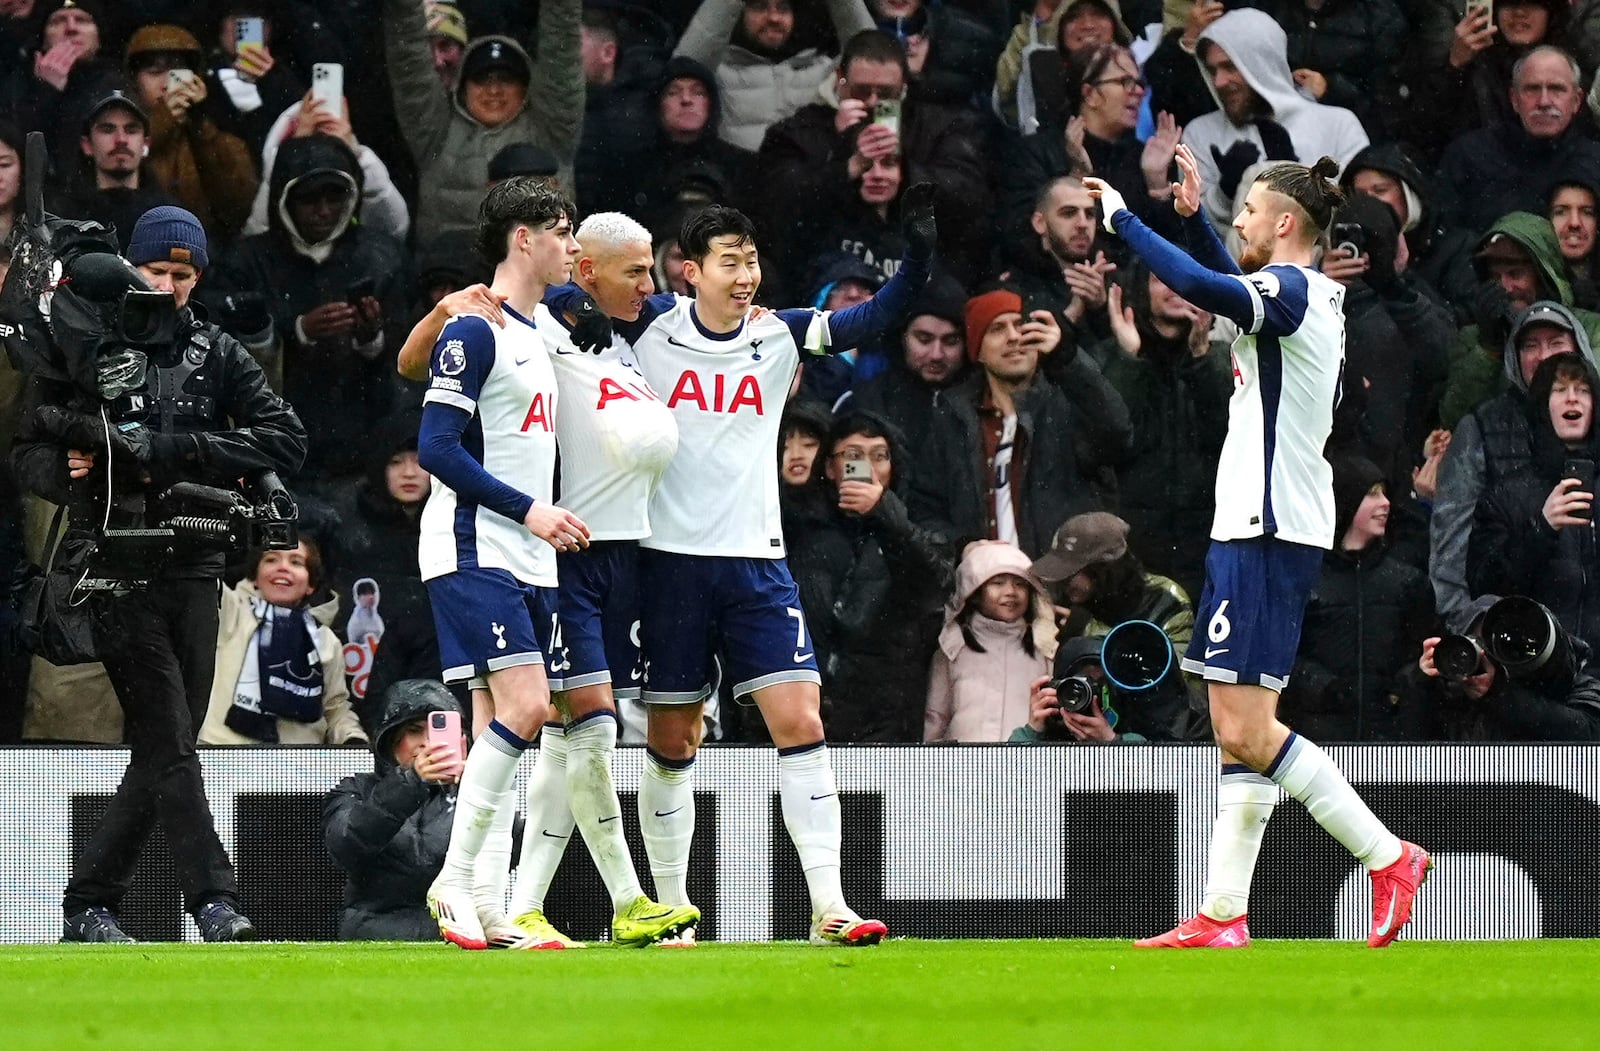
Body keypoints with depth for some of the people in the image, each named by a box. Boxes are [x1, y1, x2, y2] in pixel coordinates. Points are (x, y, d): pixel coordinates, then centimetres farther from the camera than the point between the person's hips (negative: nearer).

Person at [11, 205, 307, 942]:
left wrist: (175, 452, -11)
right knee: (168, 745, -12)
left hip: (194, 570, 4)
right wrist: (69, 472, -19)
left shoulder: (218, 356, 11)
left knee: (161, 753, 4)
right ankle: (213, 900, -18)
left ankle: (89, 903, 14)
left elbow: (286, 440, 0)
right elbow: (29, 453, 4)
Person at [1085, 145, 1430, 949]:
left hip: (1268, 533, -10)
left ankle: (1388, 857, -9)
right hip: (1256, 528, 10)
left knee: (1246, 729, -12)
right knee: (1237, 730, 9)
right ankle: (1224, 914, 9)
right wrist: (1192, 216, 26)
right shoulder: (1310, 296, 16)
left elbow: (1204, 287, -30)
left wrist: (1123, 219, -20)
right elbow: (1229, 285, 37)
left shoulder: (1292, 292, -13)